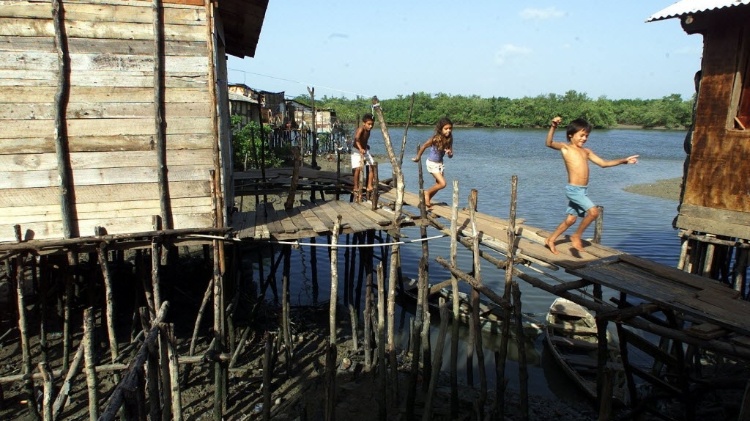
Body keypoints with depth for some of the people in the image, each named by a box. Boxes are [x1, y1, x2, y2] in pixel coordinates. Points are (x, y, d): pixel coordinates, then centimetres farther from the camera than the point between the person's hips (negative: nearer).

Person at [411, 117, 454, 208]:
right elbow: (423, 146, -10)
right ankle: (427, 192, 9)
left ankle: (427, 200, 32)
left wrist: (449, 153, -25)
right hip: (432, 163, -7)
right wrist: (418, 157, 0)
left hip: (440, 163, 7)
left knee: (438, 184, 14)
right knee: (443, 184, -13)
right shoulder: (435, 138, -24)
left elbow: (450, 156, -2)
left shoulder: (449, 139, -7)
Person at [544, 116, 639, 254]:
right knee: (593, 211, -19)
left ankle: (550, 240, 28)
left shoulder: (586, 151, 14)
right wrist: (553, 127, -39)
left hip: (582, 190, 8)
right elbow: (549, 143, -24)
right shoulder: (565, 147, -6)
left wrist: (624, 161, 13)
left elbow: (603, 163, 19)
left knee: (571, 219, 14)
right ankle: (577, 236, 0)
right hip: (574, 189, -8)